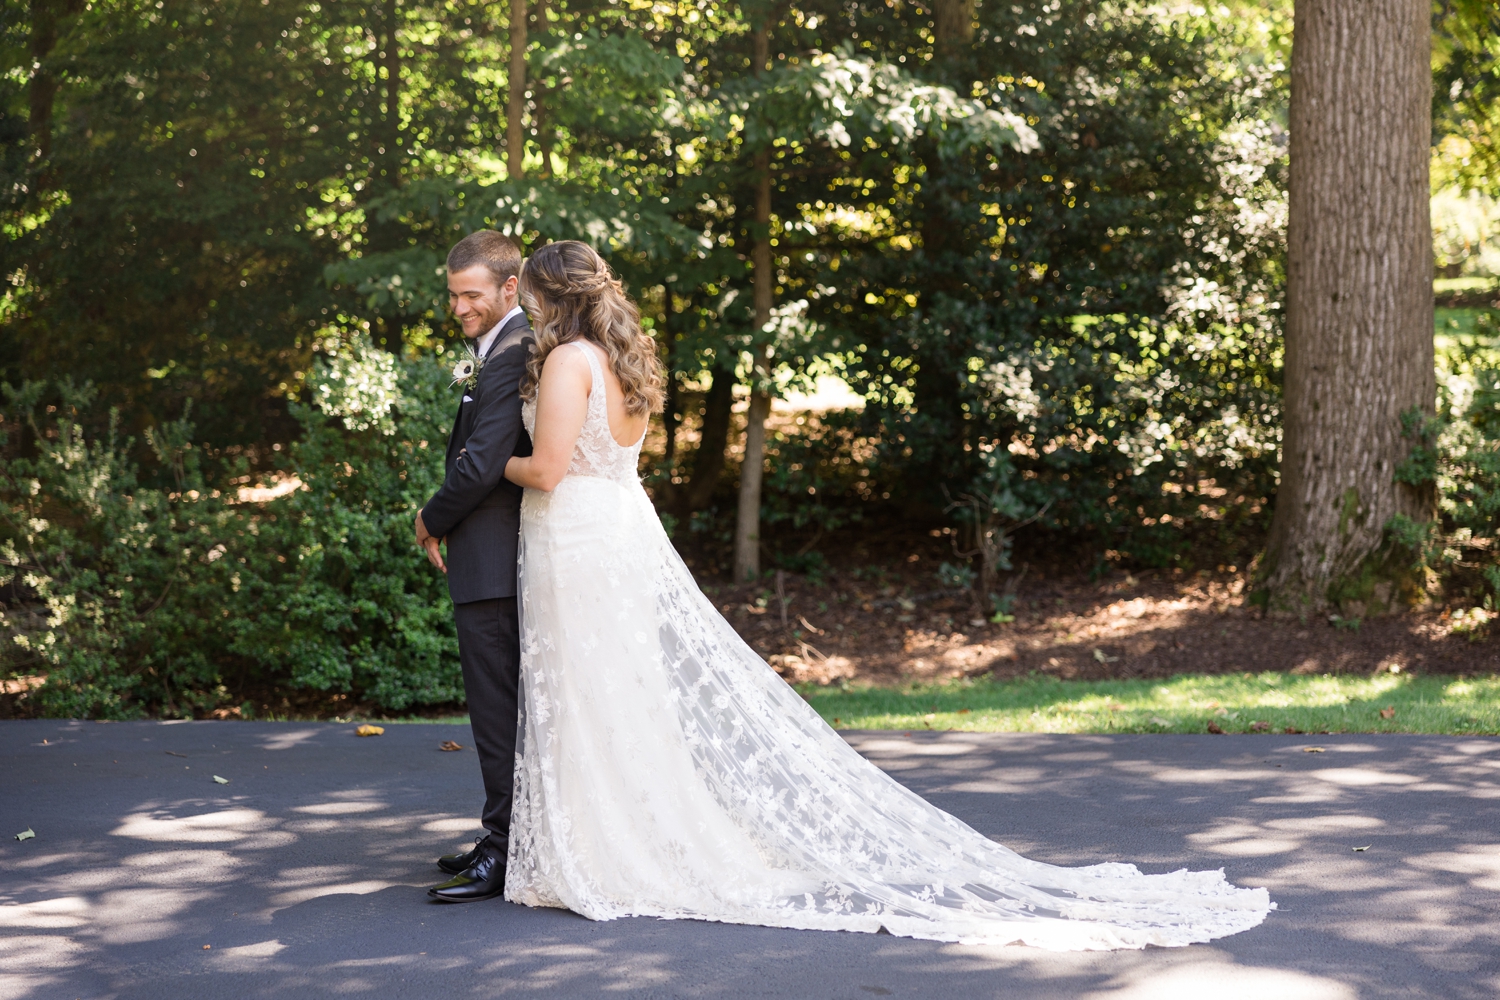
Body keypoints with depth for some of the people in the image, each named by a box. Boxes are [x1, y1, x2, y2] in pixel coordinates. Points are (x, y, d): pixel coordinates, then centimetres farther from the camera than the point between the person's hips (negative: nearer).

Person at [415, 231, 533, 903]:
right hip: (500, 559, 11)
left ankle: (507, 854, -2)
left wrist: (432, 521, -7)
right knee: (504, 705, 16)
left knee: (497, 709, -6)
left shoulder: (510, 355, -17)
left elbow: (482, 464, -22)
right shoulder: (504, 349, 16)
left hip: (492, 563, -11)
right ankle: (506, 840, 24)